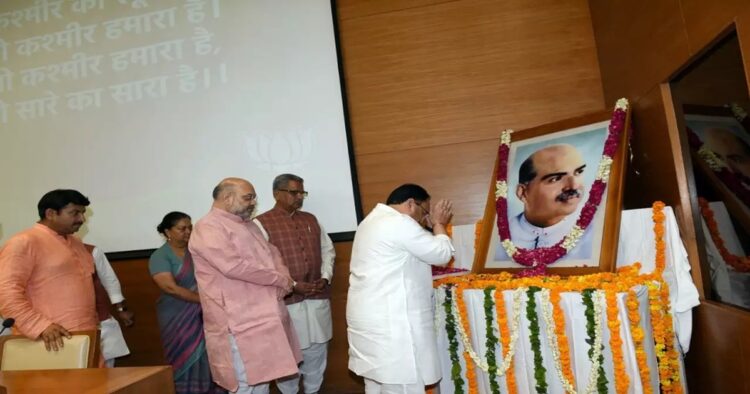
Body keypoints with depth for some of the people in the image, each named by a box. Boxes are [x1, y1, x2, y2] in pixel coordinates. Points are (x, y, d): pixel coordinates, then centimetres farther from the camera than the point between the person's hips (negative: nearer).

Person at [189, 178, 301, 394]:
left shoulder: (248, 225, 18)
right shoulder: (208, 228, -11)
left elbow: (273, 254, 19)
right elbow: (234, 266, -23)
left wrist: (284, 281, -3)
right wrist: (279, 279, -12)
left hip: (266, 315, 9)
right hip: (239, 321, -8)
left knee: (262, 377, 15)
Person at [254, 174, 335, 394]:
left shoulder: (311, 220, 12)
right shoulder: (261, 223, -7)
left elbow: (328, 251, 14)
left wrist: (325, 277, -3)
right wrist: (292, 285, -17)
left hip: (318, 298, 5)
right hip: (287, 300, -5)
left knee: (316, 351, 15)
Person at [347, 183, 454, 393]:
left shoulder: (373, 220, 18)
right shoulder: (398, 223, -15)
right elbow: (441, 254, -9)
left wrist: (431, 226, 17)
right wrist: (438, 224, 6)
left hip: (371, 319, 11)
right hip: (389, 322, -10)